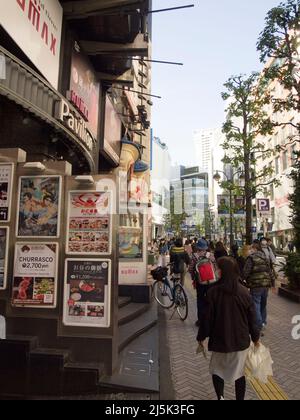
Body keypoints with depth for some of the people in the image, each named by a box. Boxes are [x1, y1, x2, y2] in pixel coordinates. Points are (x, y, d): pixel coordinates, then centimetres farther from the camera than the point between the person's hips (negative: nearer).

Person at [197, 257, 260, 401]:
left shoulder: (214, 291, -17)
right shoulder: (244, 291, -9)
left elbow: (207, 317, -12)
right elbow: (252, 317, -1)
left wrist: (201, 336, 3)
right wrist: (255, 337, 15)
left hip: (220, 340, -2)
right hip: (241, 341, 2)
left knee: (217, 370, 18)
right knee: (239, 373, 18)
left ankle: (220, 396, 2)